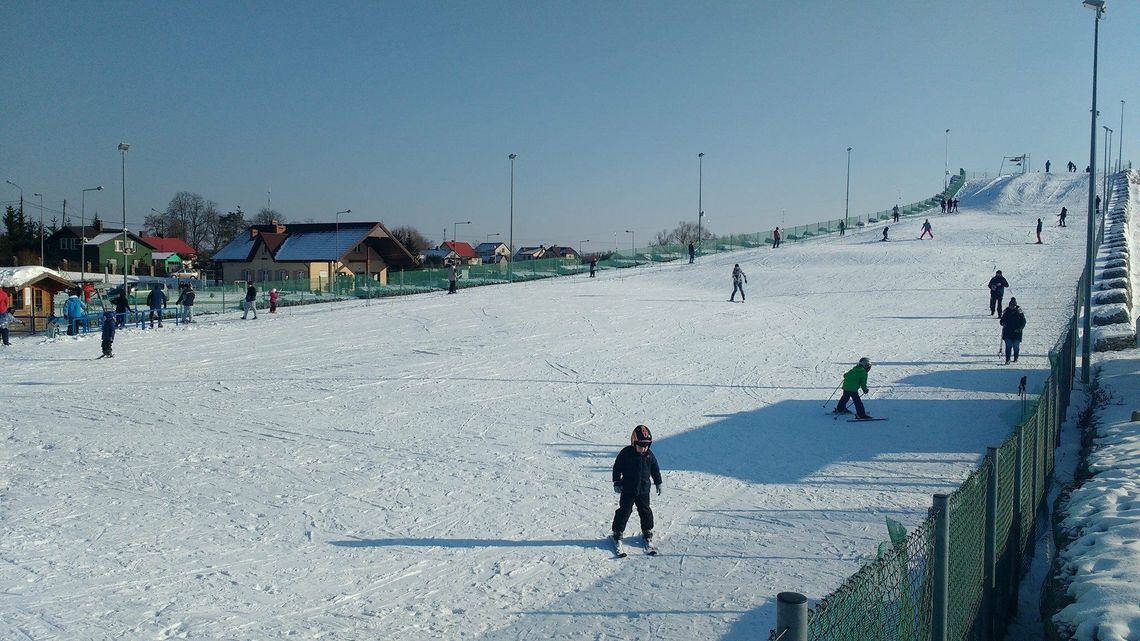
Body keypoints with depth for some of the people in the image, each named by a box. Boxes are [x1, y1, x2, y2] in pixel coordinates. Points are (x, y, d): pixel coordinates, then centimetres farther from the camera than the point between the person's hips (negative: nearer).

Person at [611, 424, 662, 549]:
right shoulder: (626, 453, -11)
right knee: (624, 511, 0)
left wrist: (658, 483, 14)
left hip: (644, 490, 3)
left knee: (645, 511, 12)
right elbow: (617, 468, -5)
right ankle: (618, 532, 11)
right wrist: (617, 483, -7)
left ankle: (647, 531, 27)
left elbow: (655, 469, 12)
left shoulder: (649, 455, -1)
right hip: (628, 489, -3)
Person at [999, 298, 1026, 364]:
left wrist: (1019, 328, -15)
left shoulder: (1019, 312, -7)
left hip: (1016, 332, -2)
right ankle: (1007, 360, -1)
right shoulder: (1006, 311, 2)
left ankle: (1015, 358, 26)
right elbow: (1003, 318, 16)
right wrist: (1002, 322, -6)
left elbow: (1023, 322, -4)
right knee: (1008, 346, -3)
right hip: (1007, 332, 2)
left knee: (1016, 346, 8)